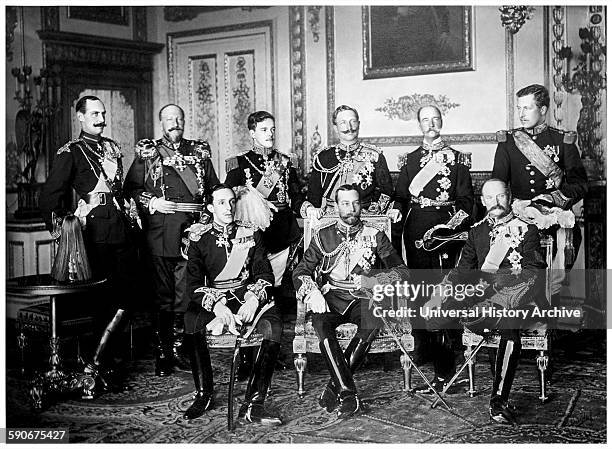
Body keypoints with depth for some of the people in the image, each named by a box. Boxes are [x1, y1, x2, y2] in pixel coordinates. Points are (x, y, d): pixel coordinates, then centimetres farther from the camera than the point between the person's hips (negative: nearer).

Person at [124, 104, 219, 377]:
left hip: (193, 230, 2)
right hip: (160, 231, -2)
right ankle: (163, 354, 7)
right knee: (163, 295, 0)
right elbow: (130, 187, 8)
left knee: (186, 293, 2)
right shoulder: (147, 152, 10)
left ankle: (179, 348, 13)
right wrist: (151, 203, -7)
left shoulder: (200, 151, 16)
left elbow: (214, 188, 19)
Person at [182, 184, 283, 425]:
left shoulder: (251, 232, 7)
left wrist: (254, 299, -18)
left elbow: (265, 274, 3)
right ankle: (204, 394, -18)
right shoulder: (200, 238, 4)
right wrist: (216, 304, -23)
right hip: (213, 297, 0)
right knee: (191, 321, -35)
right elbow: (194, 284, -4)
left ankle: (253, 403, -30)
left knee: (273, 324, -32)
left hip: (247, 295, 1)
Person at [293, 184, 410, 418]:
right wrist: (311, 292, -12)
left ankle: (334, 387, -25)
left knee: (372, 322, -35)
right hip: (331, 297, 1)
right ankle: (348, 393, -33)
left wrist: (370, 281, -11)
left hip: (363, 299, -1)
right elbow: (301, 271, 10)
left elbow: (401, 271, 5)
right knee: (321, 323, -34)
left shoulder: (375, 236, 11)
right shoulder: (323, 236, 14)